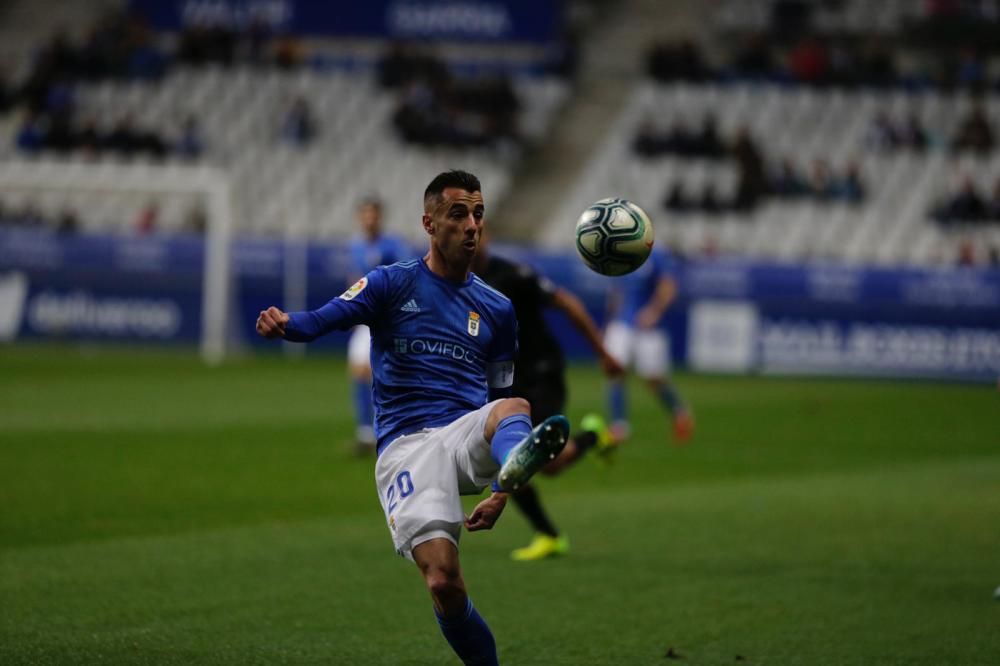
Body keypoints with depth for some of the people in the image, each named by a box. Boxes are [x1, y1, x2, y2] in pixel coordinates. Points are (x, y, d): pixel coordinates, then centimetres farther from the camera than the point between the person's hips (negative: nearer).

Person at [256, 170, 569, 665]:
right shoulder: (392, 284, 7)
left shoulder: (497, 309, 18)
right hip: (405, 445, -2)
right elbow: (324, 319, -10)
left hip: (468, 435, 2)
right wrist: (284, 323, -34)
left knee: (515, 409, -34)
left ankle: (516, 464, -69)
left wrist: (501, 489, 18)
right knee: (443, 581, -20)